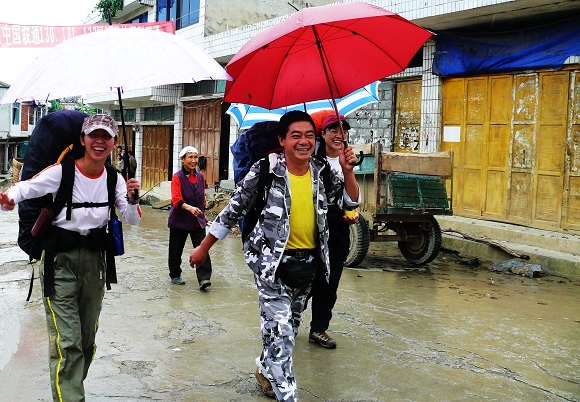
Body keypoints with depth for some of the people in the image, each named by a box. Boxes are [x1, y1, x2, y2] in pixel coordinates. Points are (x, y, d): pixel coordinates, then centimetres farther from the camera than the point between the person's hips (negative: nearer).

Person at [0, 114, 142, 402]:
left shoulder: (114, 179, 1)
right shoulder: (62, 172, -12)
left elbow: (132, 220, 1)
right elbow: (26, 188, -19)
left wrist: (132, 199, -19)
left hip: (94, 259, 5)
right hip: (60, 259, -5)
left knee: (87, 338, 17)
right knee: (66, 343, -10)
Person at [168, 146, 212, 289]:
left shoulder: (200, 176, 6)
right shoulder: (177, 177, -11)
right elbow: (176, 200, -22)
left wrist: (203, 213, 21)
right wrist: (190, 208, -38)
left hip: (197, 220, 4)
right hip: (180, 219, -3)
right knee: (176, 249, 10)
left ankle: (204, 278, -9)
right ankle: (175, 275, 30)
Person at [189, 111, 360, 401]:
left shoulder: (321, 171, -2)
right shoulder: (266, 170, -15)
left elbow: (350, 202, 4)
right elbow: (234, 209, -9)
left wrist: (347, 170, -13)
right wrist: (203, 248, -4)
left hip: (308, 263, 6)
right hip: (273, 264, -5)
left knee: (290, 326, 21)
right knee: (280, 331, -10)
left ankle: (265, 369, 46)